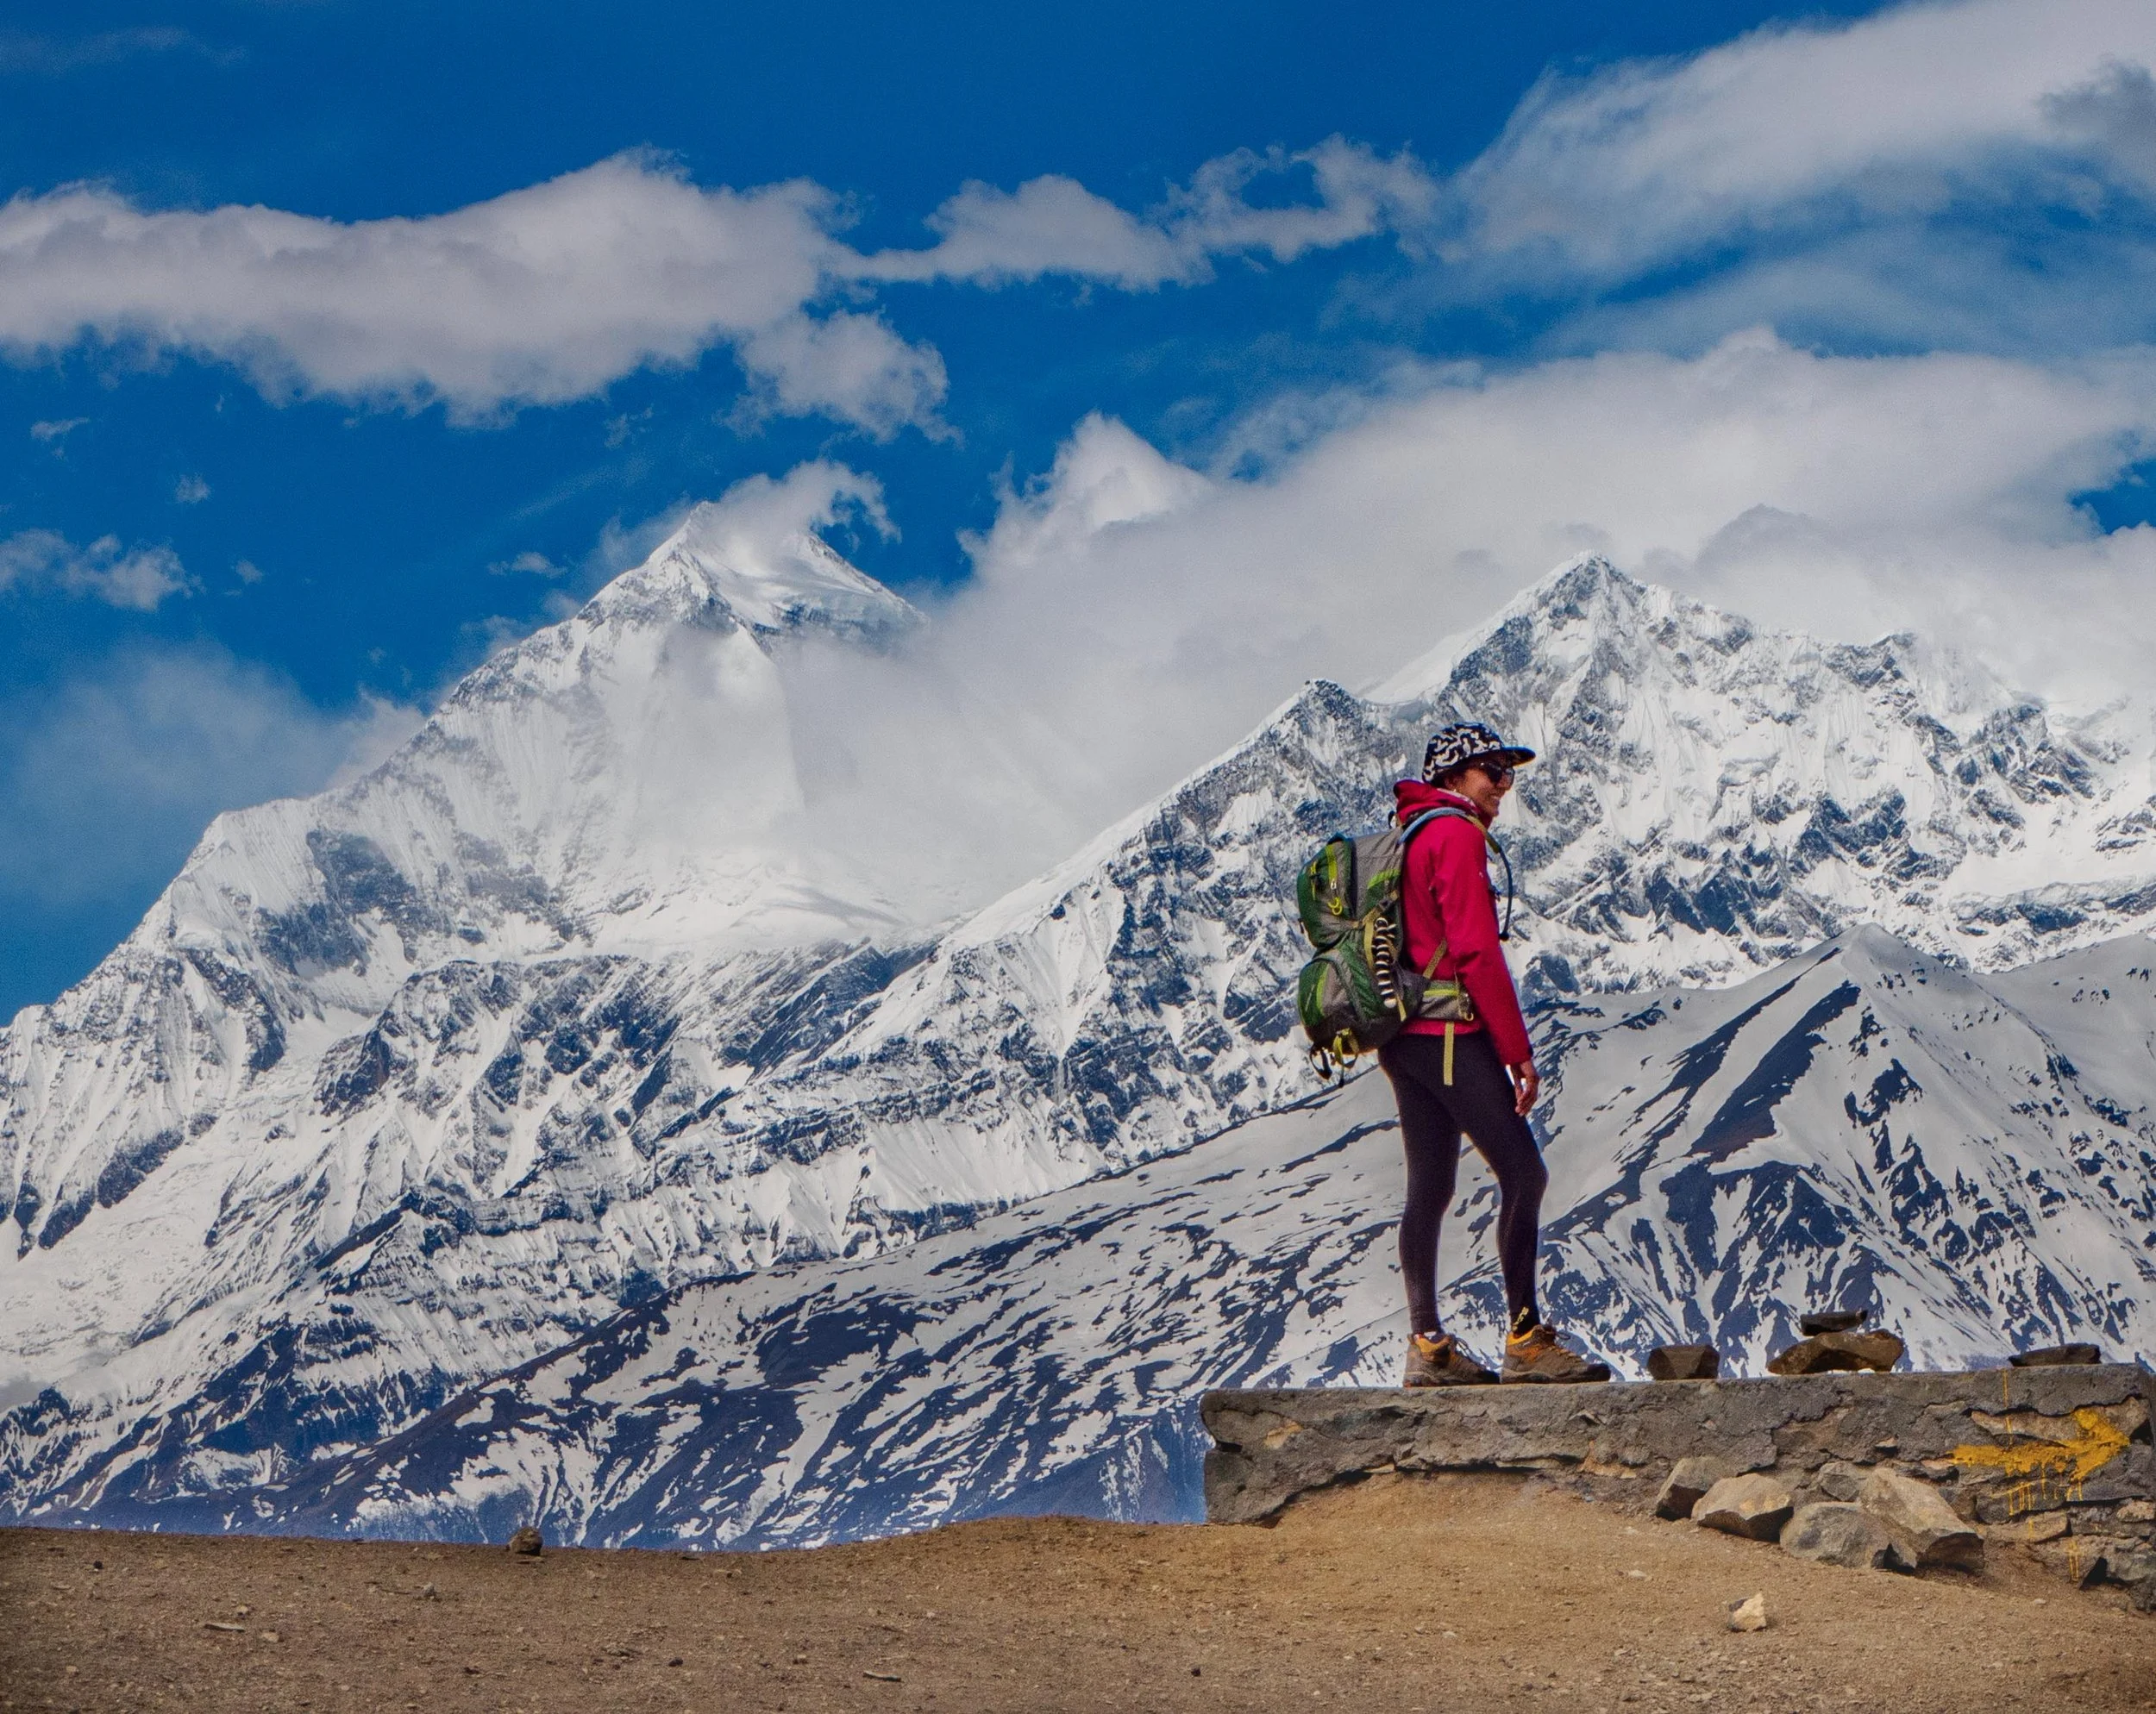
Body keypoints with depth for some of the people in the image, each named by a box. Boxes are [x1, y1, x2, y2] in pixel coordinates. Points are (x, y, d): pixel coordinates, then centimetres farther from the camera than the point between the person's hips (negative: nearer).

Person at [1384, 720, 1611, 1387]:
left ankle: (1427, 1347, 10)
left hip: (1403, 1036, 10)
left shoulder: (1407, 835, 18)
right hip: (1450, 1034, -10)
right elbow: (1476, 951, -17)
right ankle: (1526, 1342, -8)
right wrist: (1519, 1050, -14)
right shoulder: (1456, 833, -10)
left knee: (1430, 1188, 9)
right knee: (1523, 1174, -7)